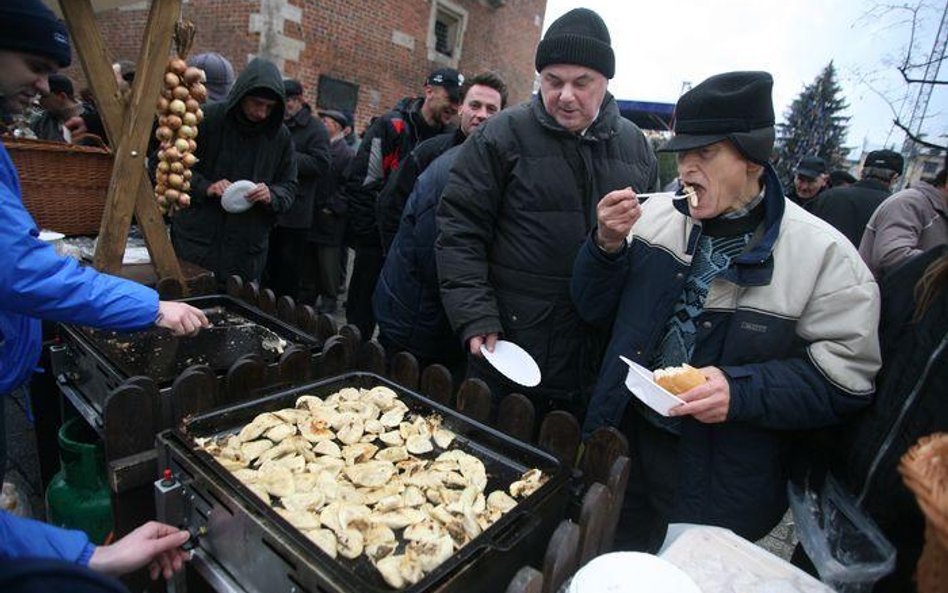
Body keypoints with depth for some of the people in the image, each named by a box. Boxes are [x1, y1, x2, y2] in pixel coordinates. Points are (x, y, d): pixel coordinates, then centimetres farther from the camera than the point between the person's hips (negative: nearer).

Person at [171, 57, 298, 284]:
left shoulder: (281, 136, 2)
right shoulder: (208, 119, -5)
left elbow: (289, 187, 6)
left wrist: (271, 195, -16)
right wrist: (205, 187, -16)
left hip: (248, 248, 2)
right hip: (197, 240, -1)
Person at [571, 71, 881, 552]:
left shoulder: (823, 254, -12)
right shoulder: (655, 215, -3)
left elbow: (845, 377, -11)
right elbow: (595, 310, 0)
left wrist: (742, 390, -26)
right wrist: (608, 245, -17)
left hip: (720, 481, -3)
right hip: (622, 442, 3)